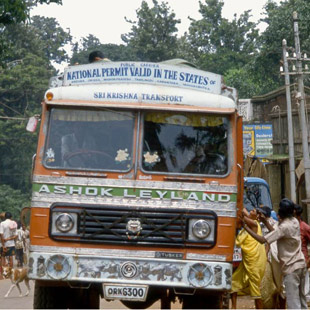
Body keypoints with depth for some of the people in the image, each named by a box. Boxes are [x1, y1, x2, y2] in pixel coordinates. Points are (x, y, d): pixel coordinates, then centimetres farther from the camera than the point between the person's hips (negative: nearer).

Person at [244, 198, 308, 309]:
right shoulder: (294, 222, 5)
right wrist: (265, 221, 12)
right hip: (301, 264, 9)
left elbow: (262, 240, -23)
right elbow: (276, 232, 15)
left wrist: (247, 228, -16)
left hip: (291, 268, -9)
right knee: (302, 298, 17)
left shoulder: (284, 227, -20)